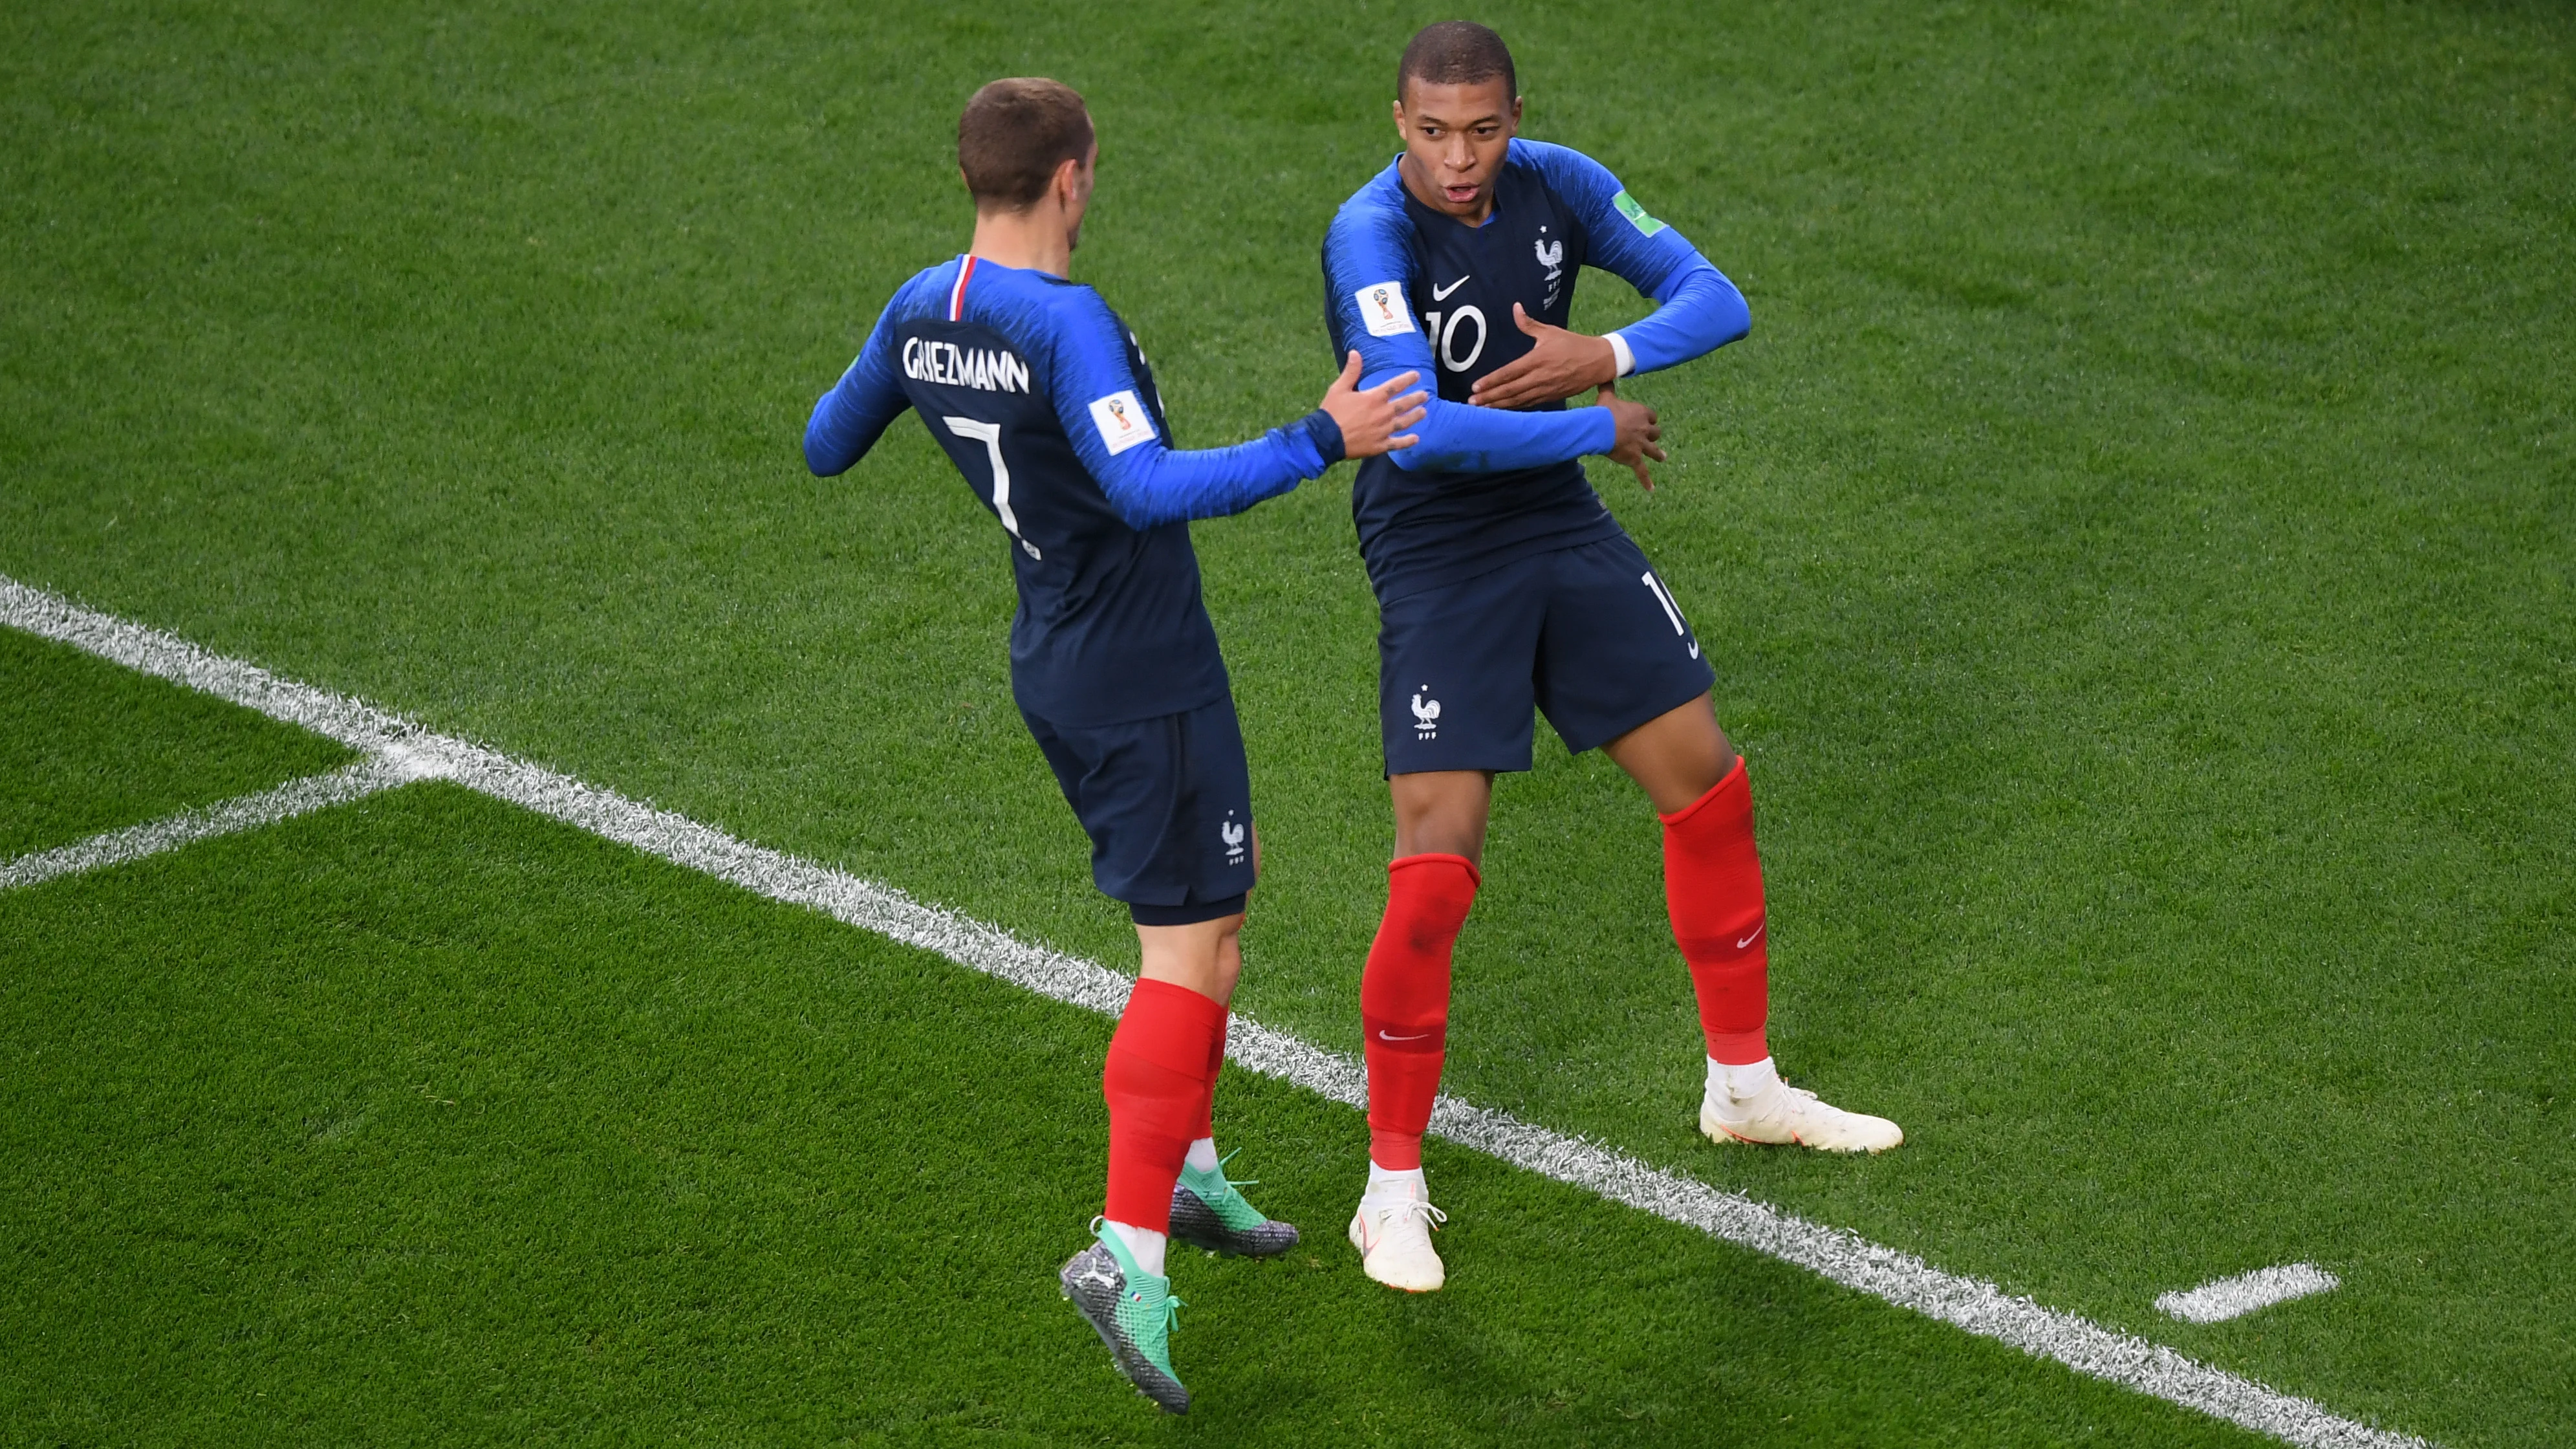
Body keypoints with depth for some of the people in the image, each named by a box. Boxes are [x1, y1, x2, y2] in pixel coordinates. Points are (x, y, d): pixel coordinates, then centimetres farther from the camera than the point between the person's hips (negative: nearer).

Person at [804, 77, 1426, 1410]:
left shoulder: (920, 311, 3)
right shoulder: (1067, 323, -23)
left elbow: (826, 449, 17)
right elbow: (1147, 489, -35)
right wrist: (1321, 442, -34)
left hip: (1054, 669, 9)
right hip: (1145, 683, -9)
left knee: (1195, 919, 25)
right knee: (1194, 956, -7)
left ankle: (1189, 1172, 34)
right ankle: (1127, 1250, -14)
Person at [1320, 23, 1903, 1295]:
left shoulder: (1557, 186, -5)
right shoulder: (1371, 233, -23)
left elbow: (1715, 298, 0)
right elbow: (1418, 430, -33)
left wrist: (1607, 357, -21)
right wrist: (1603, 430, -22)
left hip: (1562, 526, 6)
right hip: (1436, 558, -6)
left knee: (1708, 784, 12)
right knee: (1434, 874, -12)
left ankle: (1744, 1088, 32)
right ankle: (1393, 1191, 2)